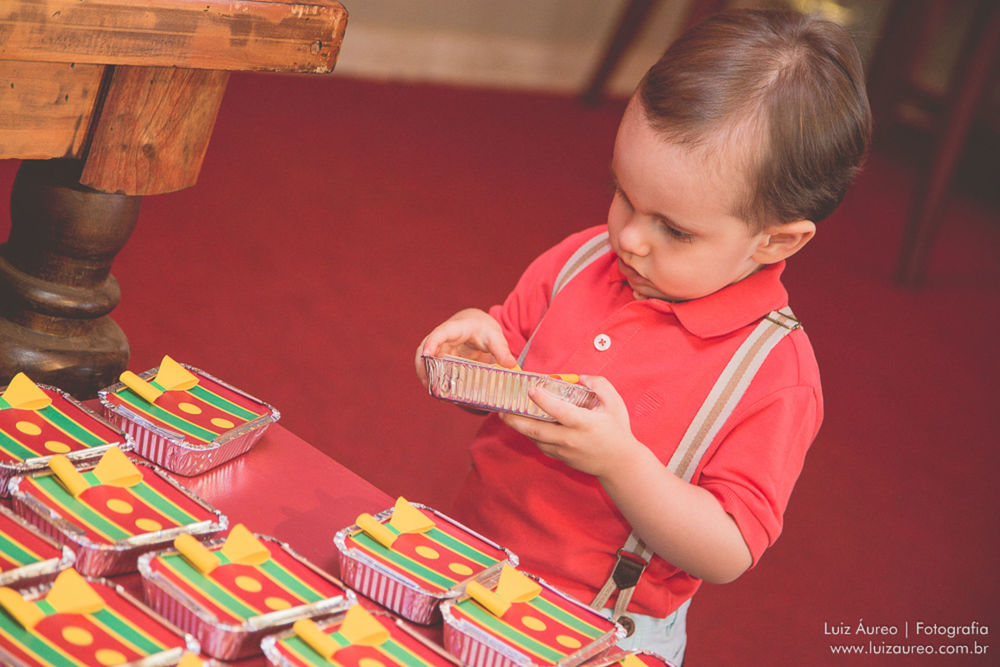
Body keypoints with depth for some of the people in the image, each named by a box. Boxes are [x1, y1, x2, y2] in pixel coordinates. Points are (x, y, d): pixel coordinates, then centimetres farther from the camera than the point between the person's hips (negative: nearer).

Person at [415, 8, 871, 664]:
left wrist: (619, 461, -31)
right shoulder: (583, 260, -2)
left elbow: (727, 554, -18)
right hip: (472, 557, 4)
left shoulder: (774, 375, -17)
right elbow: (511, 357, 12)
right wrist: (481, 352, -12)